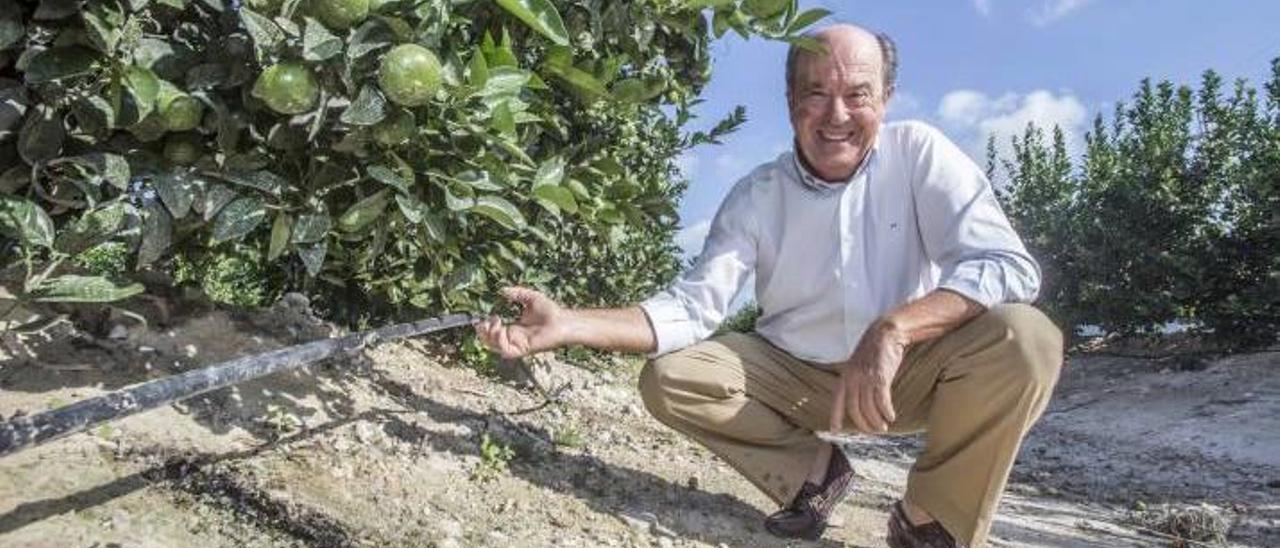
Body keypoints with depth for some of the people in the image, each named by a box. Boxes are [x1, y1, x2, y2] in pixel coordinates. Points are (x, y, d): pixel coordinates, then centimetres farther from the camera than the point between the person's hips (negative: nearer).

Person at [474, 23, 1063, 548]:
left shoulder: (919, 153, -14)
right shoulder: (756, 196, -9)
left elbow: (1008, 265, -23)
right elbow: (693, 305, -15)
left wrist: (893, 329, -39)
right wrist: (568, 325, -29)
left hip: (911, 372, -1)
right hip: (799, 377, 2)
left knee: (1025, 339, -30)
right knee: (668, 378, -18)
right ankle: (813, 473, 2)